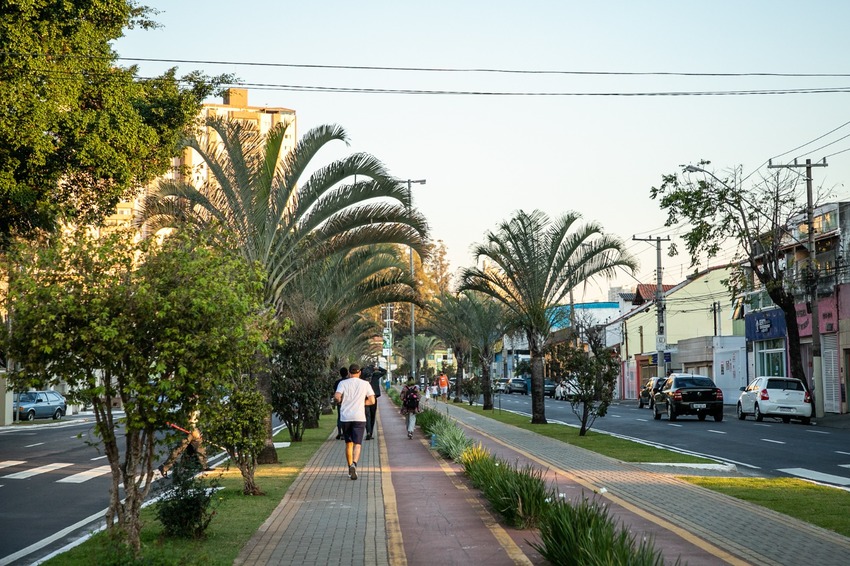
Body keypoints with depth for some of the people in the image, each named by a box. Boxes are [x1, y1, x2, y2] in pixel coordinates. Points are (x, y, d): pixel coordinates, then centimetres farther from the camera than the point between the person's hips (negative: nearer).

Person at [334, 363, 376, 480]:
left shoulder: (343, 383, 2)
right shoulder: (365, 384, 4)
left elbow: (337, 396, -14)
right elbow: (372, 401, 1)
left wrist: (339, 401, 8)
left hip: (345, 417, 1)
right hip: (359, 418, -1)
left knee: (348, 444, 14)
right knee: (357, 444, -6)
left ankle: (350, 468, 20)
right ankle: (354, 464, -30)